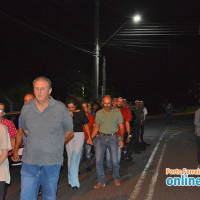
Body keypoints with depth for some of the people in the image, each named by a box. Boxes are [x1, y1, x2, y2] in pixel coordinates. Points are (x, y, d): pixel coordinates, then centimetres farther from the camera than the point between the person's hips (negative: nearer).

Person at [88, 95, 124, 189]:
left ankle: (116, 178, 22)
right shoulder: (99, 113, 7)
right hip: (101, 138, 2)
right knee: (98, 160, -4)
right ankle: (101, 181, 8)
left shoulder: (117, 113, 3)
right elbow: (97, 127, 14)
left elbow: (121, 126, 5)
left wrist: (122, 139, -6)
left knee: (114, 161, -3)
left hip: (112, 138, -2)